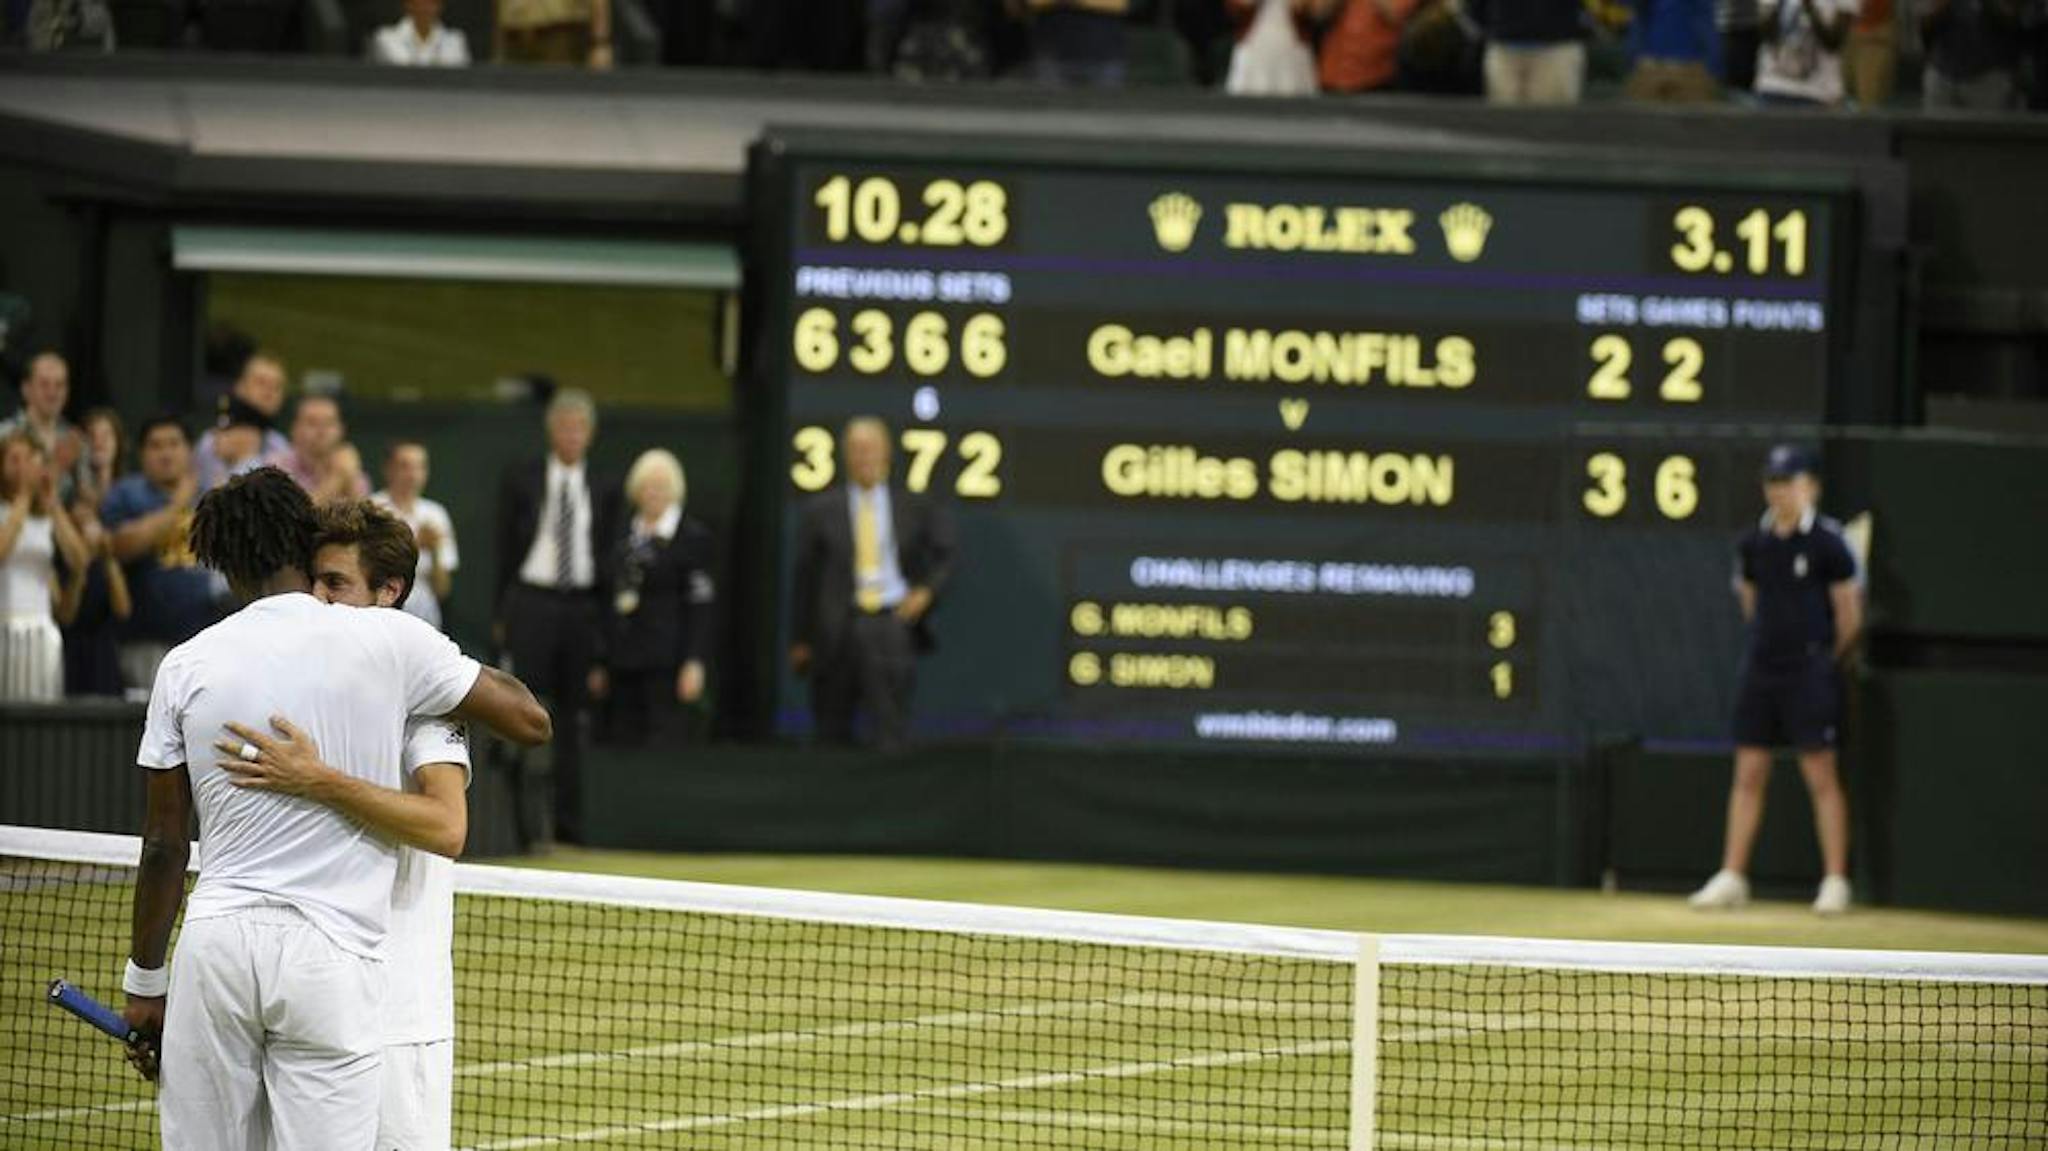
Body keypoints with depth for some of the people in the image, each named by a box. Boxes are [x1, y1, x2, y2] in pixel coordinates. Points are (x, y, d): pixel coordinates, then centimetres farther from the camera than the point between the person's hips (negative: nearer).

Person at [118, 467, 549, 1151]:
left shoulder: (186, 666, 5)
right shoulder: (389, 641, 0)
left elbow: (163, 845, 8)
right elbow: (531, 721, 7)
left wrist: (145, 982, 17)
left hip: (215, 941, 2)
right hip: (332, 954, -2)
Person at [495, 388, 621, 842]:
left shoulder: (604, 490, 9)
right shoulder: (521, 481, 5)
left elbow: (611, 558, 9)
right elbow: (505, 549, 5)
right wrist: (502, 613, 1)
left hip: (582, 608, 2)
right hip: (531, 601, -2)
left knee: (572, 715, 4)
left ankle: (568, 821, 8)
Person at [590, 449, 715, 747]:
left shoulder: (693, 537, -2)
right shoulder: (624, 538, 16)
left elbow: (700, 605, -6)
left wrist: (693, 663, -13)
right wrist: (601, 665, 17)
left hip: (664, 662, -6)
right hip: (623, 663, 6)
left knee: (663, 737, -9)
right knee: (622, 740, 2)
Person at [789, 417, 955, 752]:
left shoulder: (913, 507, 8)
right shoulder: (822, 510, 7)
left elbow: (945, 554, 19)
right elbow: (805, 576, 8)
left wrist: (927, 591, 1)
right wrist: (801, 640, 7)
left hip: (893, 622, -1)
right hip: (839, 628, 1)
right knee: (833, 733, 5)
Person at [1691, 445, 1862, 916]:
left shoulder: (1826, 542, -9)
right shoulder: (1753, 543, 7)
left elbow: (1849, 615, -4)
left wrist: (1823, 660, 5)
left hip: (1808, 672, -6)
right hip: (1761, 669, 6)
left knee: (1821, 775, -5)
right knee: (1748, 774, 6)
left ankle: (1836, 881, -1)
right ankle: (1732, 877, 10)